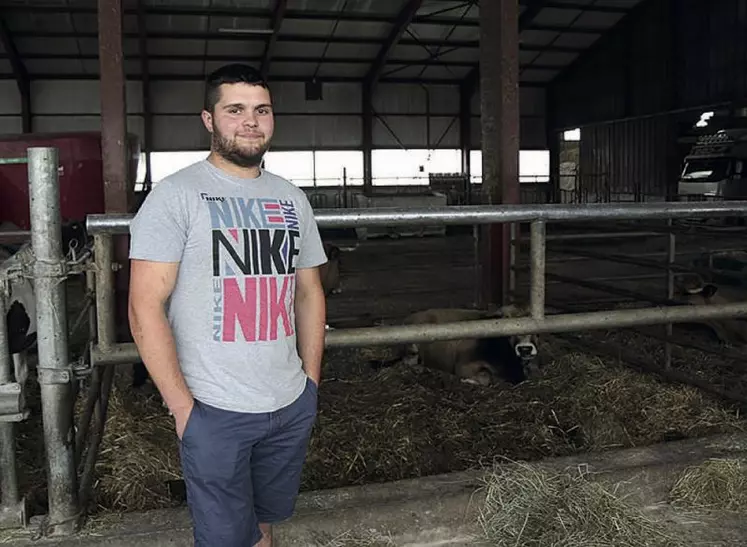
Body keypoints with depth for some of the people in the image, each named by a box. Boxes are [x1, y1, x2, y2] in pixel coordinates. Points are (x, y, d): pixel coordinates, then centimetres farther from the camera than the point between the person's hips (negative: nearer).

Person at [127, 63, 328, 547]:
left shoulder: (292, 199, 8)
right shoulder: (176, 196, -9)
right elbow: (146, 307, -12)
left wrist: (311, 379, 10)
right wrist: (181, 405, -13)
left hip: (292, 406, 5)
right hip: (215, 414, -5)